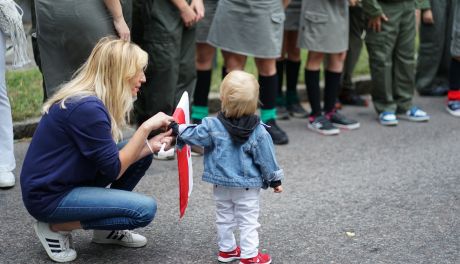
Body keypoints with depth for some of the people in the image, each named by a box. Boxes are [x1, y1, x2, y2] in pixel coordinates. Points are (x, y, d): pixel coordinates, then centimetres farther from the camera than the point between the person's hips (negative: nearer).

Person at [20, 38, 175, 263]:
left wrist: (152, 144, 0)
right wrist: (146, 128, -16)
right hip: (48, 196, -10)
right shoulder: (87, 108, -25)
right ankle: (56, 227, -4)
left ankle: (107, 229, 12)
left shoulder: (93, 99, 5)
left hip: (70, 181, 10)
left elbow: (112, 157, 9)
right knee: (145, 209, -17)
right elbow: (115, 169, -18)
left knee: (141, 155, 4)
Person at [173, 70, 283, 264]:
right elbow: (266, 157, -8)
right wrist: (275, 180, 4)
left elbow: (194, 136, -8)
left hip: (221, 183, 2)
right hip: (247, 185, -2)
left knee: (224, 217, 18)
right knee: (248, 220, 7)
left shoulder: (213, 126, -15)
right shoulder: (258, 130, -15)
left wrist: (178, 129, 9)